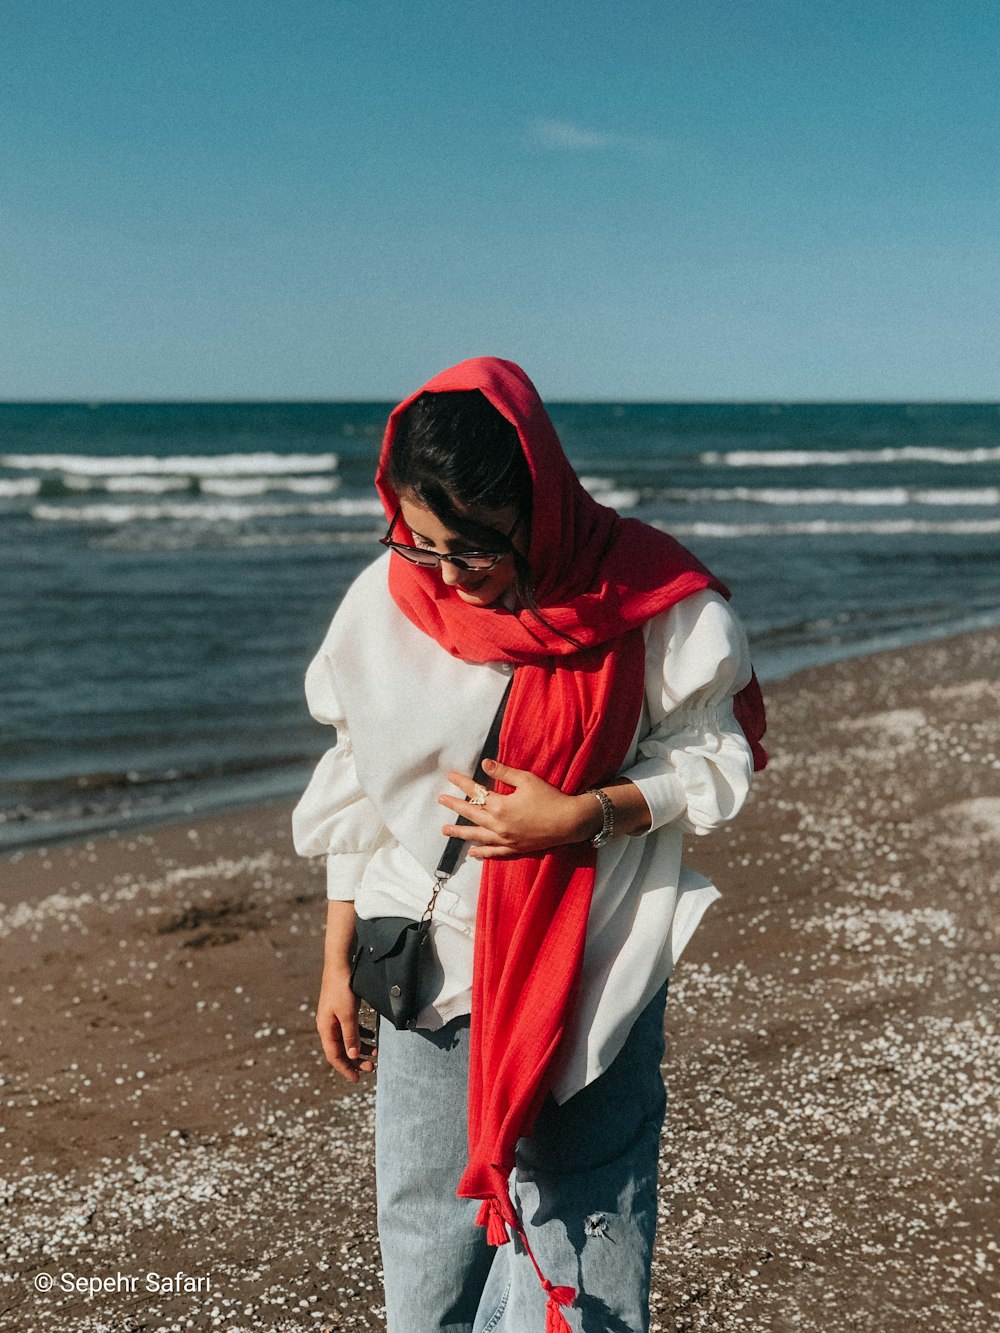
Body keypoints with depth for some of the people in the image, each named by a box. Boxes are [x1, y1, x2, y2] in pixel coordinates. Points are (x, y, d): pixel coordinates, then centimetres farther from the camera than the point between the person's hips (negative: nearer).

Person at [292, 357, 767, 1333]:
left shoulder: (650, 603, -12)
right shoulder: (386, 601, -4)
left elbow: (714, 758, -2)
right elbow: (355, 789, 7)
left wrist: (584, 815, -19)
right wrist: (339, 958, 9)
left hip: (590, 972, -3)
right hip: (430, 966, 3)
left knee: (577, 1238, 0)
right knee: (426, 1234, 11)